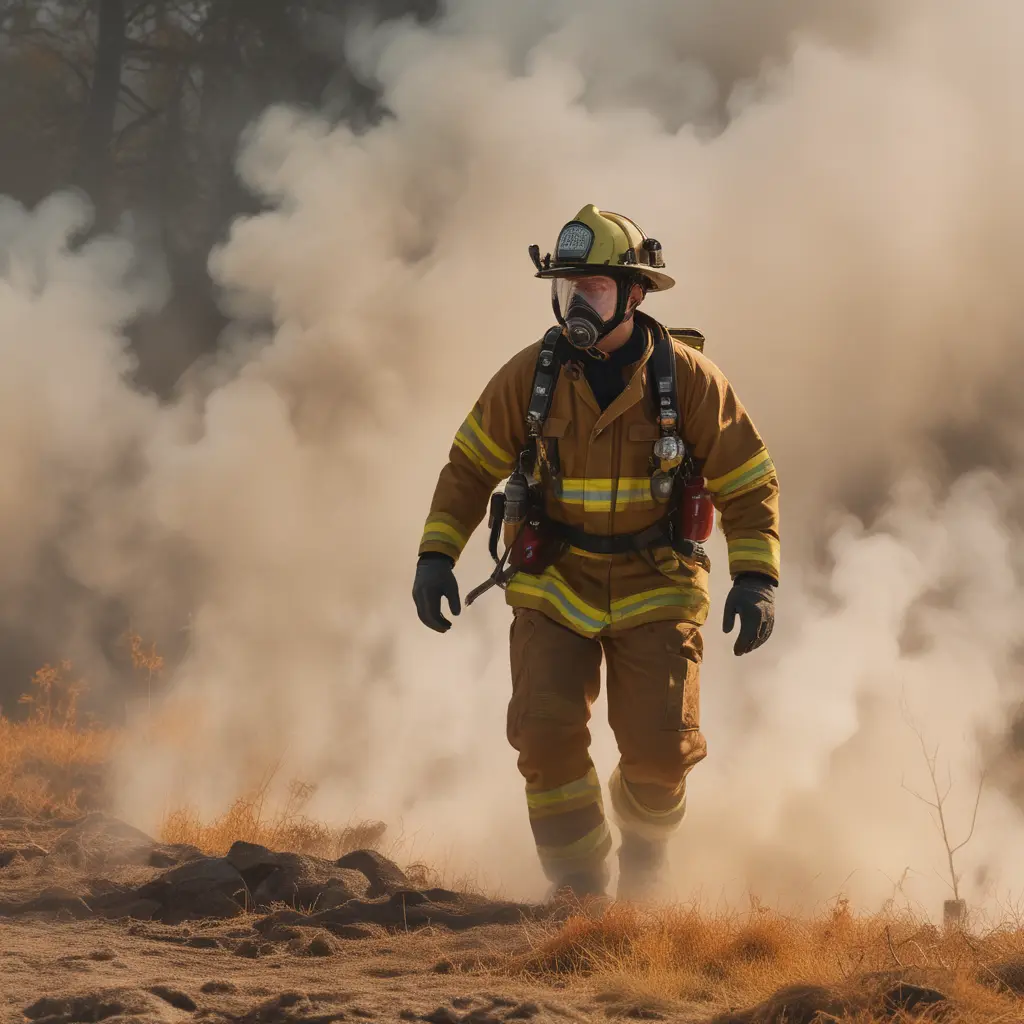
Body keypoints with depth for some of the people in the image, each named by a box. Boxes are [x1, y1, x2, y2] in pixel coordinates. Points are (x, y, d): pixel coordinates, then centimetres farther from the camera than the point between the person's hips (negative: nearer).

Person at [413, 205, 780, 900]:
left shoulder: (688, 379, -9)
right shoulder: (530, 375, -5)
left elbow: (749, 484, -1)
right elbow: (470, 469, 7)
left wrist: (757, 578, -12)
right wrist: (437, 555, -4)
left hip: (654, 588, -1)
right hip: (555, 585, 1)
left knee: (661, 749, -8)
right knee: (547, 734, -16)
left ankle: (643, 842, 26)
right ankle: (579, 889, 0)